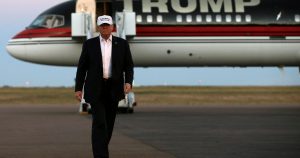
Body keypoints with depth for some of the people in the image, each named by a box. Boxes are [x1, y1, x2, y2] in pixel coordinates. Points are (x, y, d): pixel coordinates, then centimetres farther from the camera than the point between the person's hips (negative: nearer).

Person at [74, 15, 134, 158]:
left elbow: (128, 66, 2)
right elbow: (82, 67, 2)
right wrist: (78, 88, -3)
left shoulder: (122, 44, 3)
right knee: (99, 122, -13)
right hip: (95, 89, -2)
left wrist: (128, 82, -15)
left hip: (113, 88, 2)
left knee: (108, 123, 10)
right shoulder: (89, 44, 1)